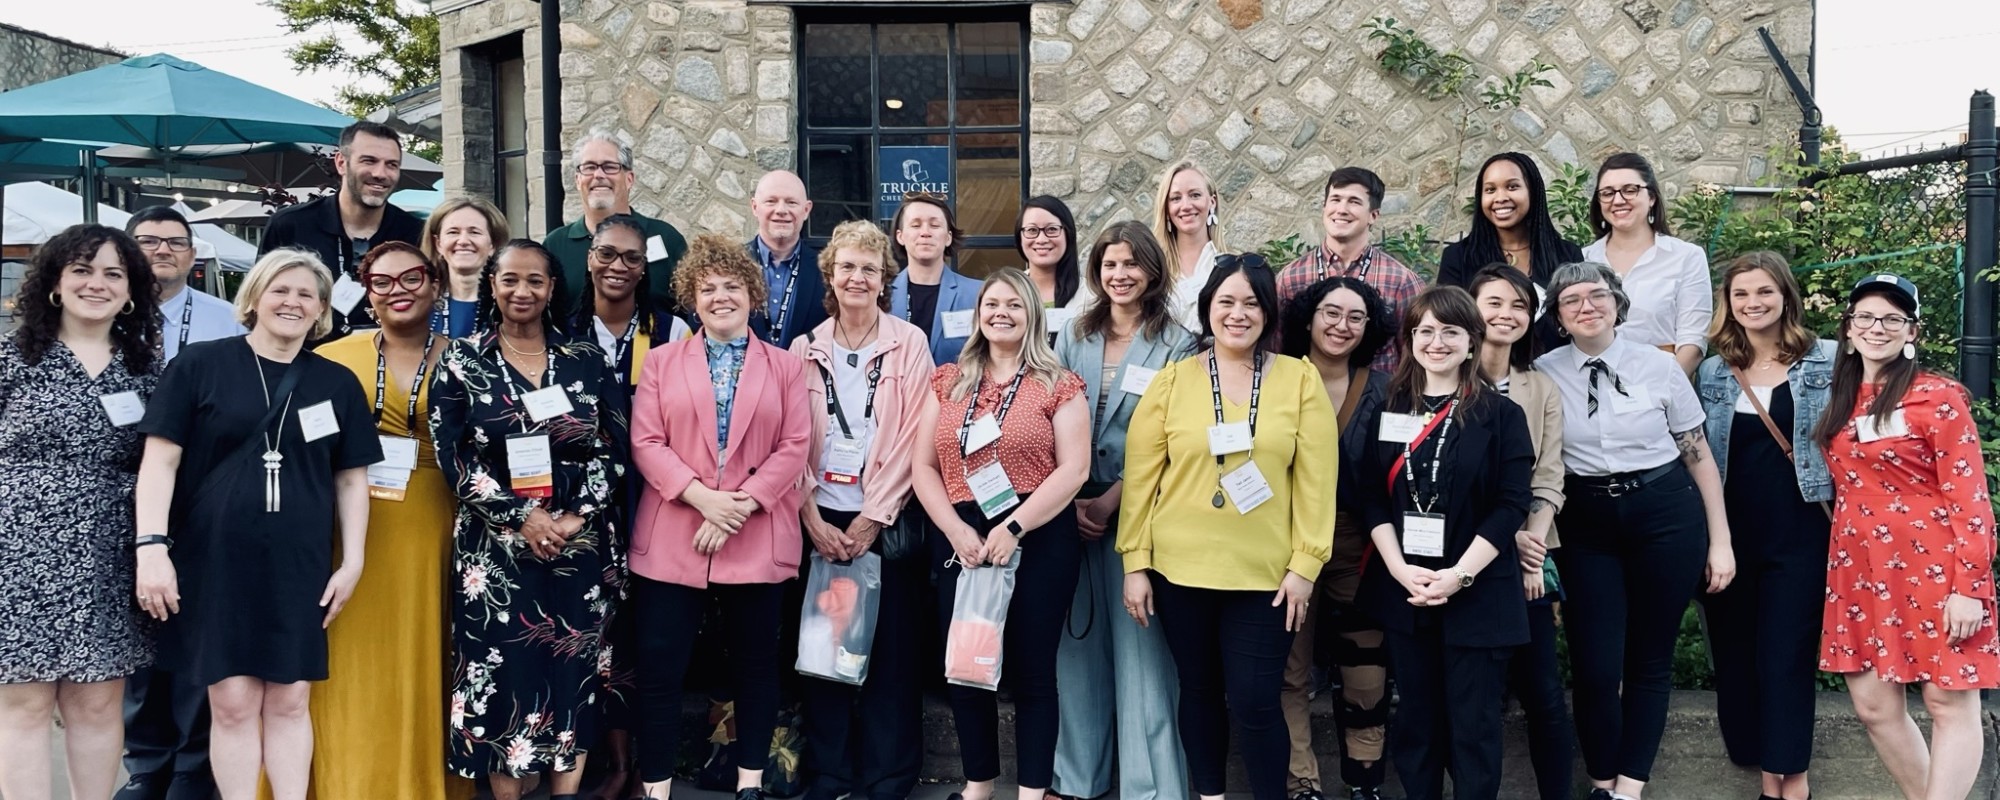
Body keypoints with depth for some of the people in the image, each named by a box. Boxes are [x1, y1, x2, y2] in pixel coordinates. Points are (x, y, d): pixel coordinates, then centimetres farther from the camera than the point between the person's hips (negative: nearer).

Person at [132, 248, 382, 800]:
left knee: (290, 701, 6)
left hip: (299, 564, 2)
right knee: (232, 703, 1)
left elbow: (352, 478, 11)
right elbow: (161, 459, -3)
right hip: (214, 559, -2)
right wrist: (152, 545, -12)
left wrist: (352, 561, 5)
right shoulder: (200, 365, 0)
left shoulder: (337, 383, 8)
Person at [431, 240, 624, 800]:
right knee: (505, 671, 0)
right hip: (496, 546, -1)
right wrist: (521, 516, -12)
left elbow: (613, 447, 3)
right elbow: (453, 456, -4)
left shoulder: (586, 360, 5)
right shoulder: (462, 361, 1)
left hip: (582, 542, 1)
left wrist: (575, 516, -10)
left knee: (575, 671, 4)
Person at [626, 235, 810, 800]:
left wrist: (742, 503, -13)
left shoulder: (786, 367, 9)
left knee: (755, 664, 9)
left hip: (758, 539, 0)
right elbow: (646, 442, 0)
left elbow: (794, 448, 0)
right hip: (672, 537, 0)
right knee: (659, 667, -1)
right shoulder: (662, 361, 9)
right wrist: (700, 495, -15)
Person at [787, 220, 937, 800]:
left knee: (890, 649, 2)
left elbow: (910, 439, -6)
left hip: (887, 520, -2)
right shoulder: (805, 349, 7)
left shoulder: (909, 344, 0)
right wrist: (813, 519, -7)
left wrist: (872, 517, -11)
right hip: (820, 520, 2)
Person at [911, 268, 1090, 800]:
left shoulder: (1058, 386, 2)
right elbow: (924, 465, 6)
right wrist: (955, 529, -9)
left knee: (1031, 670, 4)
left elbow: (1074, 468, -8)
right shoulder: (948, 382, 11)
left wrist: (1014, 527, -16)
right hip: (959, 543, 3)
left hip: (1038, 541, -3)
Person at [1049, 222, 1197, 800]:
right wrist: (1071, 500, -4)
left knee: (1139, 647, -2)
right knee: (1076, 642, 8)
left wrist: (1112, 500, -12)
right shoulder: (1073, 336, 10)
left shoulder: (1176, 344, -2)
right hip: (1069, 507, 4)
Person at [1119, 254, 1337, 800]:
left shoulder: (1300, 380, 0)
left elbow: (1316, 480, -1)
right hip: (1180, 570, 2)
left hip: (1265, 574, -1)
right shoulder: (1172, 380, 1)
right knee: (1199, 692, 13)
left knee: (1255, 704, -3)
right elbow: (1141, 477, 1)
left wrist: (1305, 564, -5)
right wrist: (1135, 563, -2)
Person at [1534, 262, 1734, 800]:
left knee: (1650, 661, 7)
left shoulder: (1659, 366, -2)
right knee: (1595, 667, -2)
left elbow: (1699, 456, 3)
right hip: (1586, 524, 0)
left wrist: (1720, 541, 2)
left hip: (1666, 516, 0)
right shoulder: (1544, 374, -1)